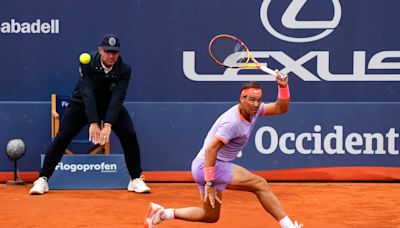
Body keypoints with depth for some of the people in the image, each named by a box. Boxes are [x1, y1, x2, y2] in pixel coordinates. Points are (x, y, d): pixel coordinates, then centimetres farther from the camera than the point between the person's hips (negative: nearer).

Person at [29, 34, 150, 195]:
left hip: (110, 106, 1)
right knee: (62, 137, -12)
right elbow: (88, 94, -35)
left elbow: (117, 98, -32)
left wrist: (108, 125, -45)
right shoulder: (87, 64, -26)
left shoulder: (124, 70, -22)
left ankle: (136, 180, 0)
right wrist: (93, 123, -45)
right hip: (83, 104, -1)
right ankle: (42, 179, -2)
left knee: (129, 135, -15)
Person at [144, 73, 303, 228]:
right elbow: (210, 150, -27)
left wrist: (283, 87, -16)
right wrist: (209, 184, -28)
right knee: (260, 184, -15)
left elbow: (281, 108, 3)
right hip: (208, 167, -10)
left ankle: (162, 213, 21)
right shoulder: (232, 123, -26)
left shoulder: (253, 110, 0)